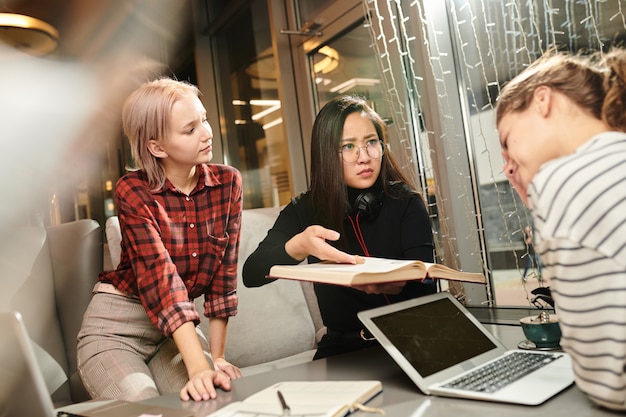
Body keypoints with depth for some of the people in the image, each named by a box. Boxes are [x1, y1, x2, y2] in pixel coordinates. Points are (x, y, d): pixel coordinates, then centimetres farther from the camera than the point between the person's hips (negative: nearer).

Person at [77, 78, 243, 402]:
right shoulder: (133, 192, -16)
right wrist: (198, 368, -37)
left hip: (180, 328, 3)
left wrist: (216, 357, -6)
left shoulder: (227, 182, -6)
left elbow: (223, 273, -4)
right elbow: (161, 278, -28)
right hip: (116, 327, -3)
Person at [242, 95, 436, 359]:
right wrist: (298, 247, -32)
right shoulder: (305, 210, -1)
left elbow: (426, 286, -11)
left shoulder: (406, 203, -4)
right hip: (341, 349, 1)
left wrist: (396, 285, -35)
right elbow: (251, 274, -12)